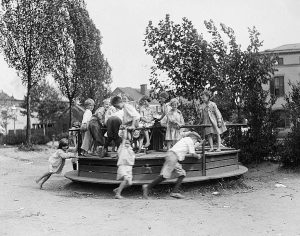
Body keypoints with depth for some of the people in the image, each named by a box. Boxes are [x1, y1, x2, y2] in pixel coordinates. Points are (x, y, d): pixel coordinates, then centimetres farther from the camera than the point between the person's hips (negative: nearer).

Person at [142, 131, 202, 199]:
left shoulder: (184, 140, 31)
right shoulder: (189, 140, 6)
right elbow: (193, 154, 4)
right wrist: (198, 156, 25)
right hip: (173, 156, -10)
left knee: (182, 174, 6)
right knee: (165, 175, -15)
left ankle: (175, 192, -1)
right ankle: (148, 187, -17)